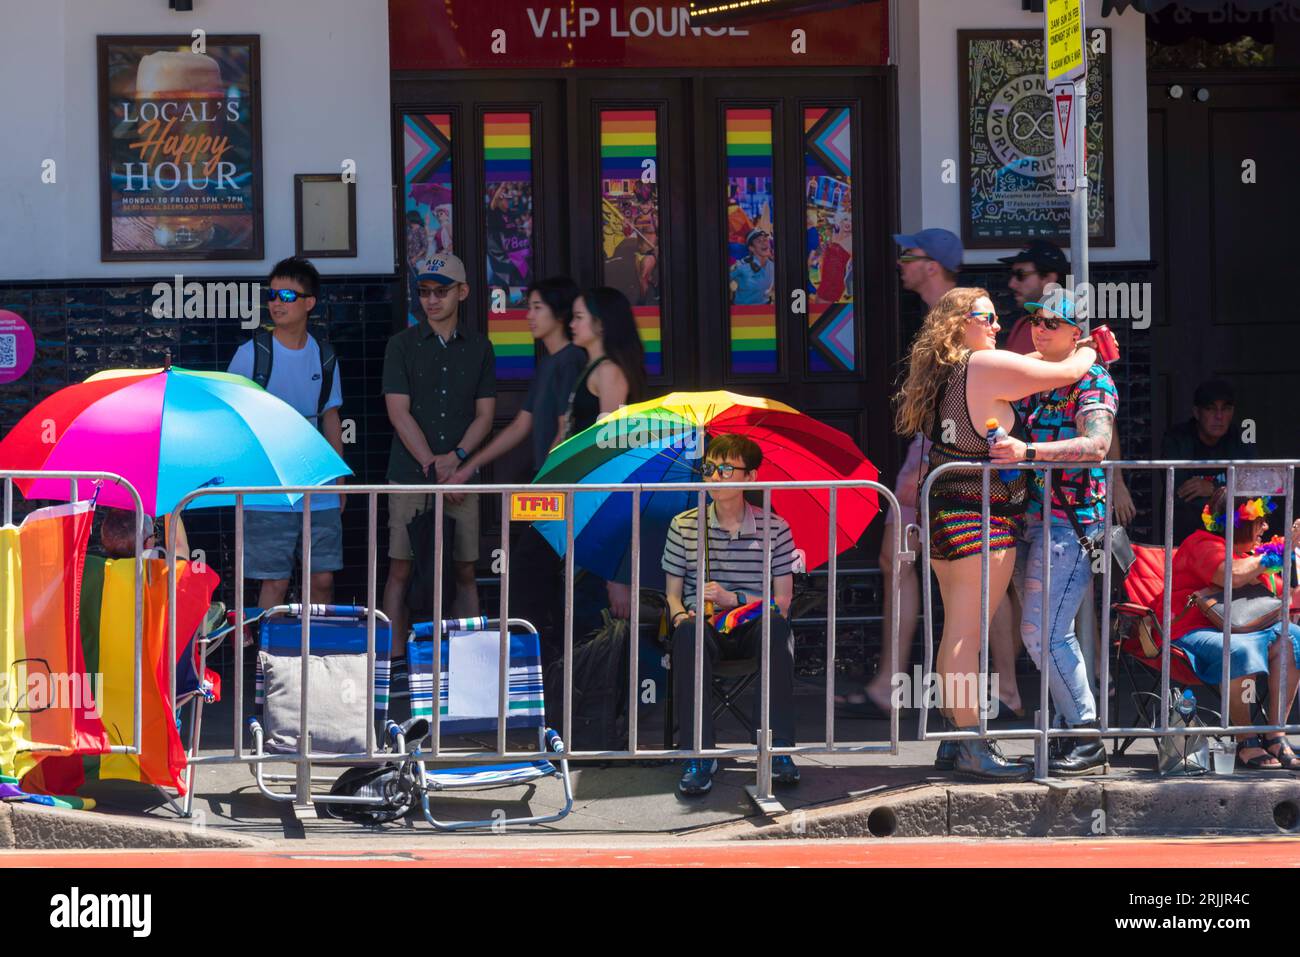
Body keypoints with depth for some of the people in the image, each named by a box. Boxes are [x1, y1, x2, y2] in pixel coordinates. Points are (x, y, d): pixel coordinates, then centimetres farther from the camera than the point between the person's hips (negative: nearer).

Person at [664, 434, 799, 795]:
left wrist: (733, 599, -15)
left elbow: (782, 603, 1)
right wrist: (680, 615, -16)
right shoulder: (683, 526, 6)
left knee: (775, 626, -36)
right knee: (688, 631, -37)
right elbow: (672, 593, 9)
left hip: (752, 630, 0)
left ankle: (778, 748, -32)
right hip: (706, 629, 0)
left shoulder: (774, 529, 3)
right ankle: (698, 753, -36)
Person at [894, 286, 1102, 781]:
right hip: (983, 517, -9)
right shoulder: (987, 366, -12)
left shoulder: (944, 371, 13)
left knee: (955, 629, 13)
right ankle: (972, 747, -8)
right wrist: (1090, 351, 12)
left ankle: (955, 738, 17)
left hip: (945, 516, 9)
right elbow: (1066, 373, -7)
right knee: (968, 632, -9)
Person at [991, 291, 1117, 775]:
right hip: (1029, 518, 9)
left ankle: (1088, 742, -10)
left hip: (1070, 518, -9)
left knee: (1045, 631, -15)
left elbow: (1096, 444, -22)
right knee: (1041, 632, 8)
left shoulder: (1092, 380, -6)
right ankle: (1074, 732, 14)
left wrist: (1028, 452, -30)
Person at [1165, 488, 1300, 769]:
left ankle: (1275, 735, -18)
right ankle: (1246, 743, -27)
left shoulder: (1252, 555, 21)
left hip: (1235, 630, 8)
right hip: (1191, 633, -8)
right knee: (1239, 651, -38)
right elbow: (1233, 576, -28)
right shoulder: (1203, 545, -8)